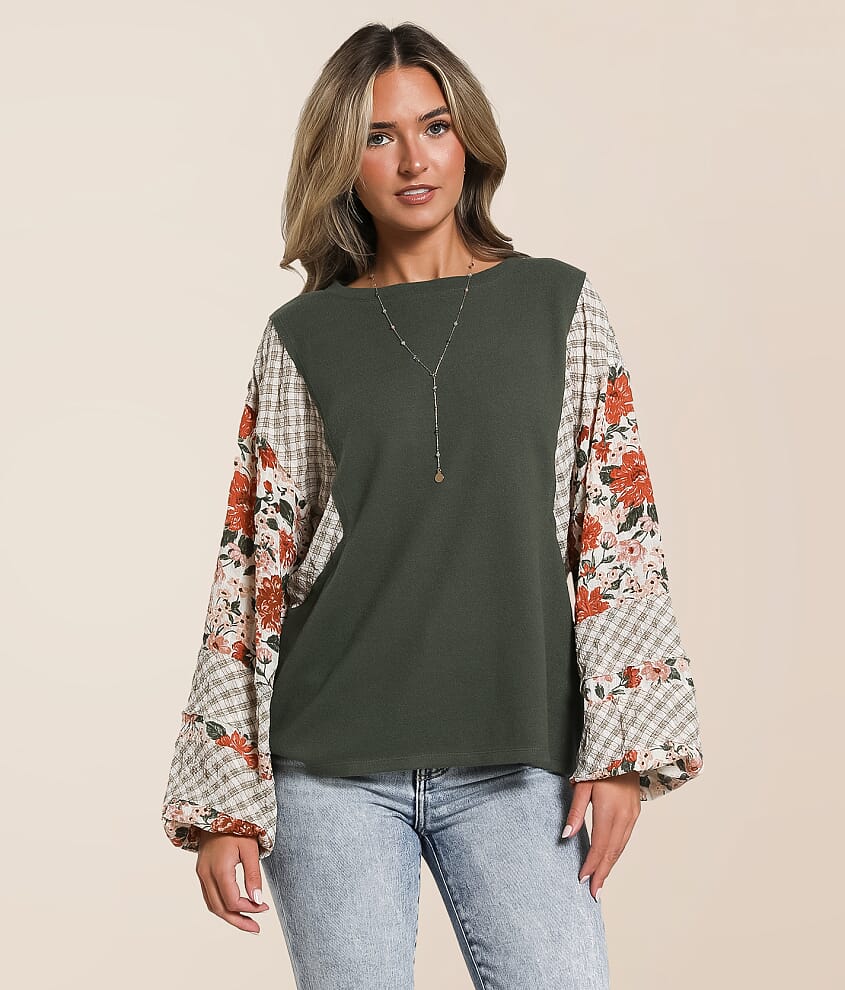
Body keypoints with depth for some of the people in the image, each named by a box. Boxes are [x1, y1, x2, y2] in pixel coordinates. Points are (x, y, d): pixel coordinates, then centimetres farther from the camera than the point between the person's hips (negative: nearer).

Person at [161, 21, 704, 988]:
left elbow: (618, 531, 3)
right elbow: (252, 568, 5)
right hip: (334, 770, 0)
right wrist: (223, 800, 1)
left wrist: (621, 748, -4)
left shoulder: (557, 305, 6)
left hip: (514, 763, 0)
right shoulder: (302, 339, 5)